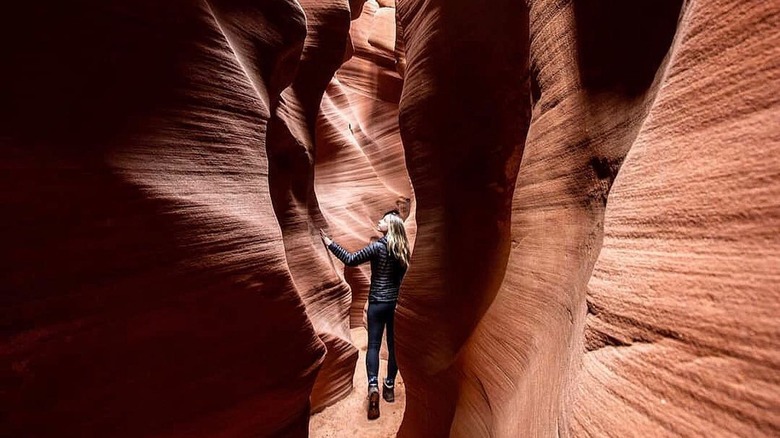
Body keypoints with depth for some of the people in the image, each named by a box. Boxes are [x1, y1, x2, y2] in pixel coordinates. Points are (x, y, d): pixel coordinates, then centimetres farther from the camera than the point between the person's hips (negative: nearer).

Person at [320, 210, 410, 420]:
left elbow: (350, 260, -12)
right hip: (397, 302, 5)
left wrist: (330, 243, -6)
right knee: (393, 345, 13)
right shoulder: (403, 249, 4)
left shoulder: (378, 247, -13)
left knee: (373, 344, 3)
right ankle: (390, 386, 23)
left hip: (378, 302, -4)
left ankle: (373, 385, -10)